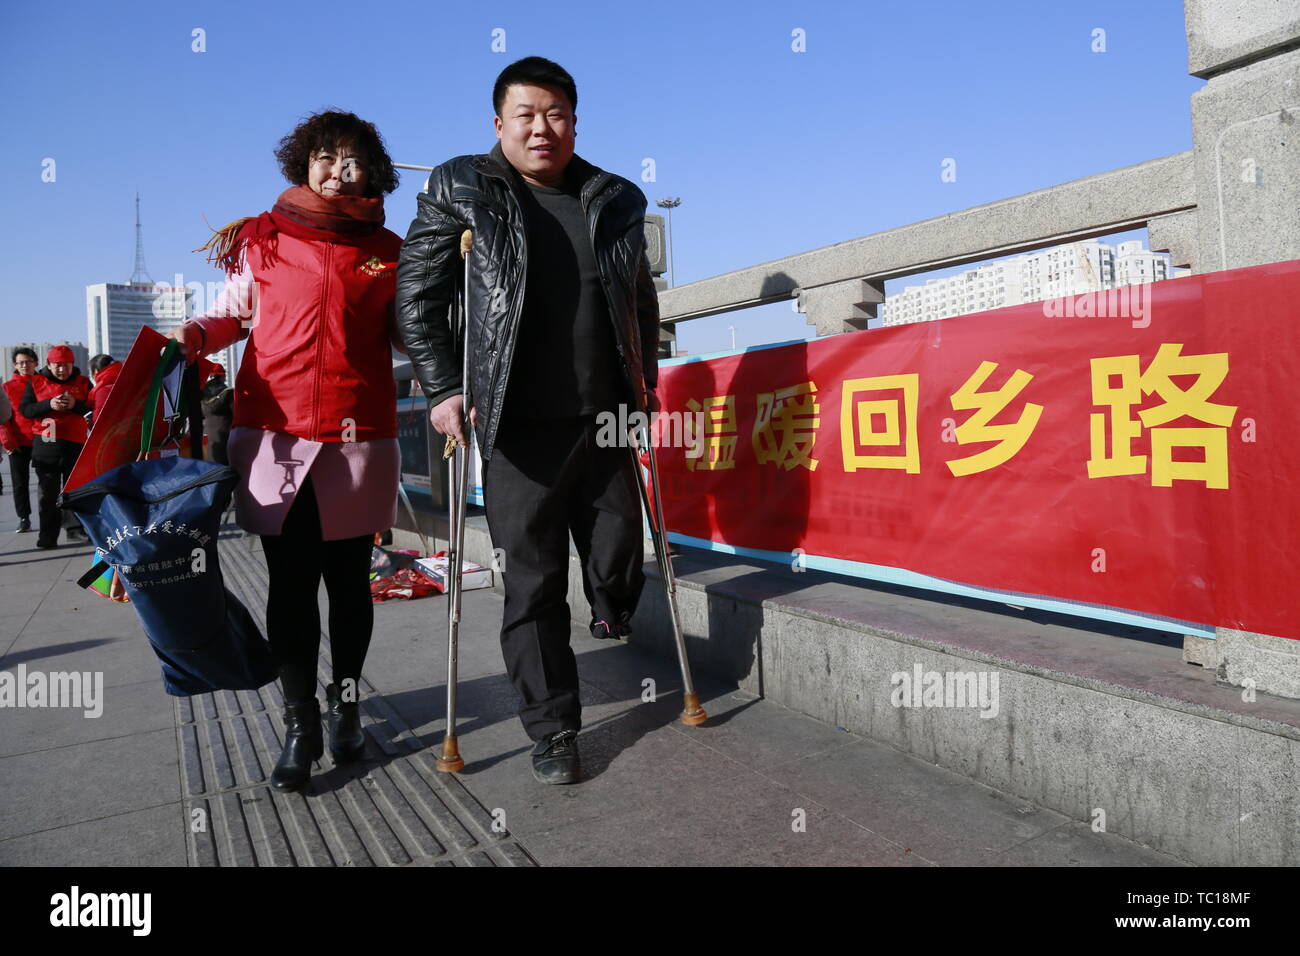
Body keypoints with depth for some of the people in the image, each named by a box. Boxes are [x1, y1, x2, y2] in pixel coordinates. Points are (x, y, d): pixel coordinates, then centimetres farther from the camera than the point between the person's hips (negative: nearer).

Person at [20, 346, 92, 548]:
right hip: (45, 443, 0)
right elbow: (25, 409, 1)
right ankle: (47, 537, 7)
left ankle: (75, 530, 10)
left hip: (75, 442, 0)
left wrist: (75, 404, -16)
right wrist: (49, 405, -15)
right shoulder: (36, 382, 7)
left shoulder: (83, 383, 7)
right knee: (48, 493, 3)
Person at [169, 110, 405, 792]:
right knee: (290, 583, 2)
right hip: (274, 435, 0)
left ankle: (344, 707, 26)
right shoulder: (263, 241, 11)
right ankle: (300, 726, 13)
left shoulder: (387, 251, 12)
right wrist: (194, 335, -2)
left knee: (348, 581, 8)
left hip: (359, 440, 1)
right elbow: (232, 313, 17)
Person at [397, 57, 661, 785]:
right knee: (533, 584, 2)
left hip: (605, 422, 3)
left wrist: (646, 378, 14)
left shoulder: (617, 200, 11)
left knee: (620, 565, 8)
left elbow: (642, 301, 20)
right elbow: (417, 296, 3)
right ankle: (554, 730, 17)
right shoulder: (461, 192, 2)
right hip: (520, 431, -3)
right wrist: (443, 388, -4)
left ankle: (612, 611, 46)